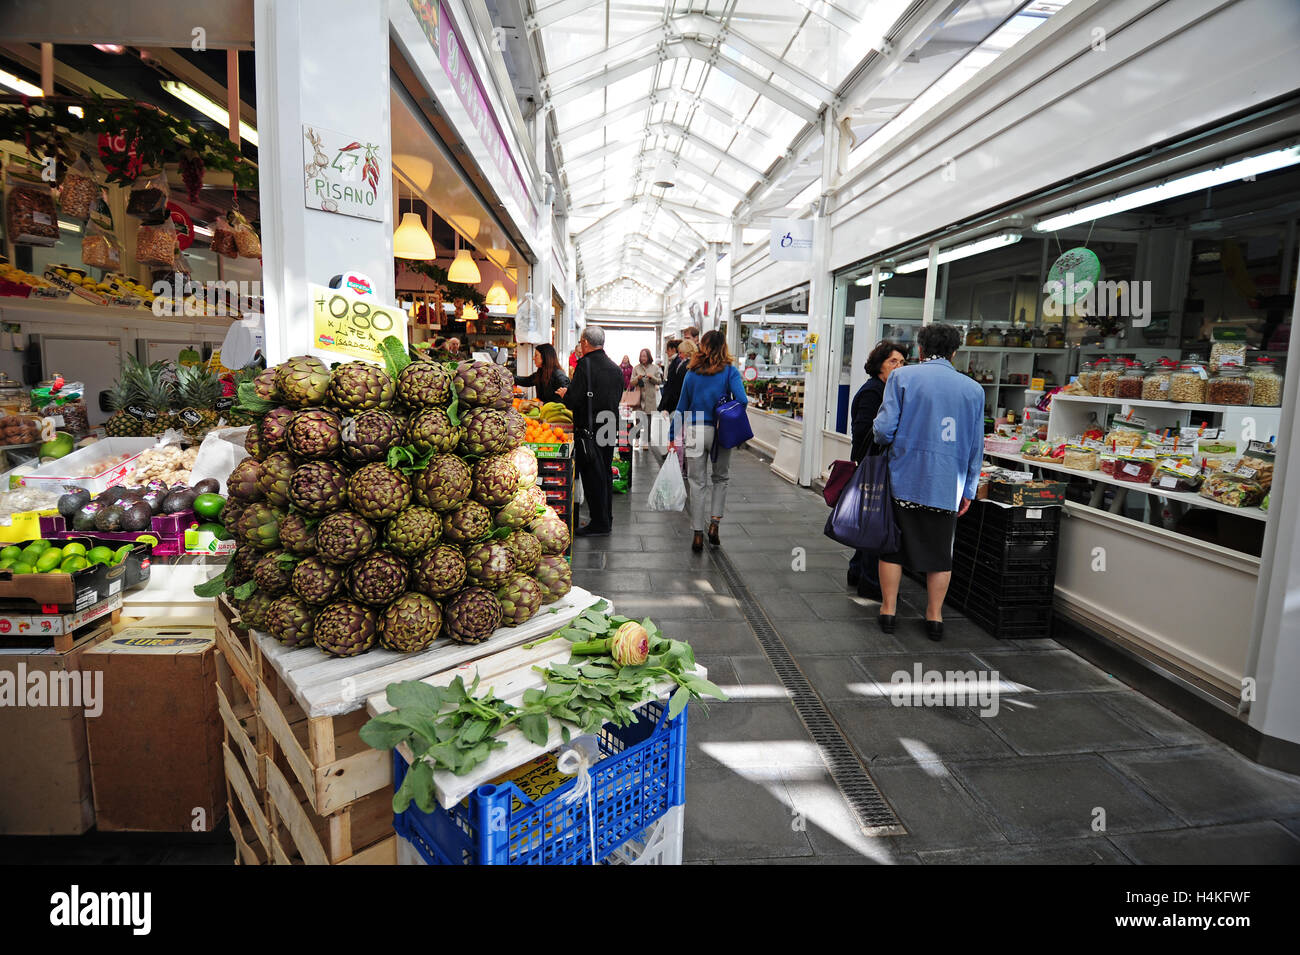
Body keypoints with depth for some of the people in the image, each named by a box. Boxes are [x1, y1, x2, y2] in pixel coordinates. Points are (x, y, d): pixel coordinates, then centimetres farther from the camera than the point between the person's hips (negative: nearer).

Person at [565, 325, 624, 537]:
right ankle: (606, 520, 25)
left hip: (590, 431, -7)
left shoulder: (586, 364, -14)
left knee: (592, 476, -1)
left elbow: (572, 399, -19)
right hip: (610, 429, 8)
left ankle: (599, 523, 4)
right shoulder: (615, 368, 9)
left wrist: (565, 395, 5)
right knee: (605, 475, 16)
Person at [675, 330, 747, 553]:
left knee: (697, 483, 6)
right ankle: (714, 523, 7)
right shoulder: (730, 371, -4)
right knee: (721, 478, 19)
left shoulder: (692, 373, 2)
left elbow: (682, 407, 6)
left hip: (695, 431, 1)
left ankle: (698, 534, 7)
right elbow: (742, 400, -16)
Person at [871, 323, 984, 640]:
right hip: (947, 484, 2)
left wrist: (882, 439, 13)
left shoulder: (902, 377, -4)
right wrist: (969, 490, 16)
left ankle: (888, 610, 21)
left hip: (904, 479, -2)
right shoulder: (973, 388, 5)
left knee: (893, 545, 12)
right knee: (940, 551, 13)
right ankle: (934, 616, 23)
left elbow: (884, 428, -11)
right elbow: (976, 445, 8)